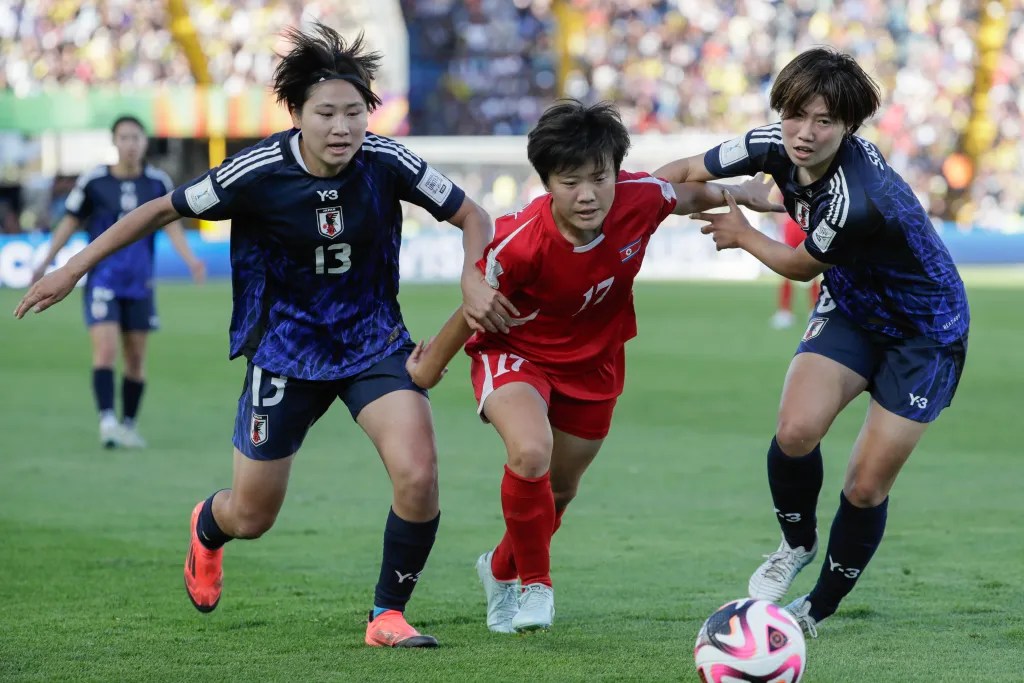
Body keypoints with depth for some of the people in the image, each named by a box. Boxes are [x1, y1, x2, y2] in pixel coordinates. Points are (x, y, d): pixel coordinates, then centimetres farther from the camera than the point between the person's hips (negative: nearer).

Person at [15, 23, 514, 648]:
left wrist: (474, 280, -24)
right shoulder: (260, 172, -20)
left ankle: (388, 615, -2)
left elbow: (473, 217, -4)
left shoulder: (387, 163, -17)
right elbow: (162, 210, -7)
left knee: (418, 474, -23)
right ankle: (208, 528, 50)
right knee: (252, 516, 9)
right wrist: (72, 270, -6)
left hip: (372, 339, 1)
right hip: (285, 348, -1)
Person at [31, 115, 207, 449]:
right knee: (105, 350, -17)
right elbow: (70, 223, 4)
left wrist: (191, 260, -10)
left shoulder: (158, 182, 1)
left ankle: (129, 424, 19)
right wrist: (45, 263, 2)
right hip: (102, 280, -3)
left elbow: (172, 226, 5)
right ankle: (107, 421, -22)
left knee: (136, 358, 7)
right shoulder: (93, 181, -5)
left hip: (139, 284, 3)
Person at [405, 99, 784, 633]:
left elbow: (686, 194, 1)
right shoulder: (520, 244, -35)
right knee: (531, 453, -33)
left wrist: (737, 195, -8)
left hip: (592, 361, 5)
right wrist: (431, 366, -2)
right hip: (515, 354, -5)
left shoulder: (641, 198, -27)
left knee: (561, 487, 20)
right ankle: (536, 584, -8)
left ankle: (502, 570, 51)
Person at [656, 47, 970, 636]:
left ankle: (820, 609, 19)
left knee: (867, 488, -4)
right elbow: (689, 172, -1)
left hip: (925, 332, -5)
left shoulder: (857, 201, -37)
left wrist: (743, 235, 0)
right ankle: (798, 545, 10)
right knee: (795, 431, -18)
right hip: (852, 306, 5)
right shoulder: (777, 146, -17)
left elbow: (801, 267, -16)